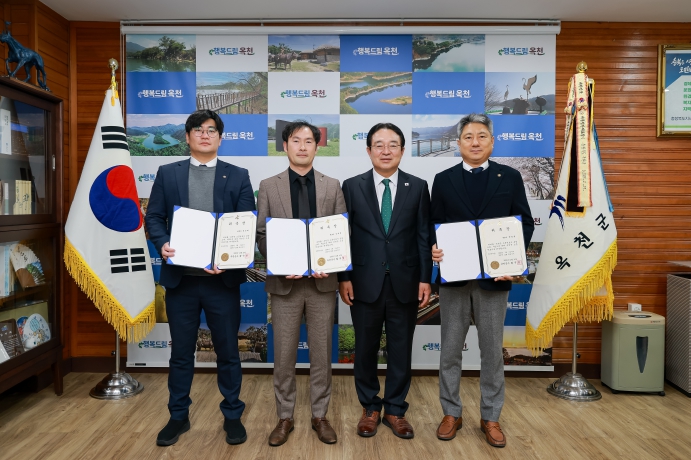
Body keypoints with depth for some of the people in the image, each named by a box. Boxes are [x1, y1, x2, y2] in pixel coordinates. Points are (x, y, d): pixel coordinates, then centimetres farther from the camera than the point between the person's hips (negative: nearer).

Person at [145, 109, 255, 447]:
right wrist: (162, 243, -15)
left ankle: (232, 416, 27)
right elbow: (154, 216, 5)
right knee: (181, 352, 13)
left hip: (222, 278, -1)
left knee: (227, 351, 10)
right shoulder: (167, 174, 9)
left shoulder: (238, 176, 4)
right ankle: (178, 416, 31)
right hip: (180, 277, 1)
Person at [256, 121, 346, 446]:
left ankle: (320, 416, 25)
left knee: (321, 353, 9)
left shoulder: (332, 186, 6)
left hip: (323, 280, 1)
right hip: (284, 281, 0)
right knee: (284, 354, 7)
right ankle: (285, 417, 24)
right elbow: (261, 234, 1)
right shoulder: (268, 186, 4)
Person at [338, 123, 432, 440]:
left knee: (401, 350, 10)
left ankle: (395, 410, 27)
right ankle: (370, 407, 30)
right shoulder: (352, 186, 2)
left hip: (404, 282, 1)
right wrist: (343, 277, -4)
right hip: (365, 282, 0)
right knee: (366, 348, 11)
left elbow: (424, 236, 2)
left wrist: (425, 278, -2)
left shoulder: (418, 187, 4)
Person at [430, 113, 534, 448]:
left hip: (494, 276, 0)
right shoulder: (443, 180, 5)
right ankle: (451, 413, 26)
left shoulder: (510, 177, 4)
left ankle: (490, 417, 26)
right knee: (450, 349, 10)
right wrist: (434, 249, -15)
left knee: (492, 350, 10)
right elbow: (433, 226, 5)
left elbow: (525, 223, 2)